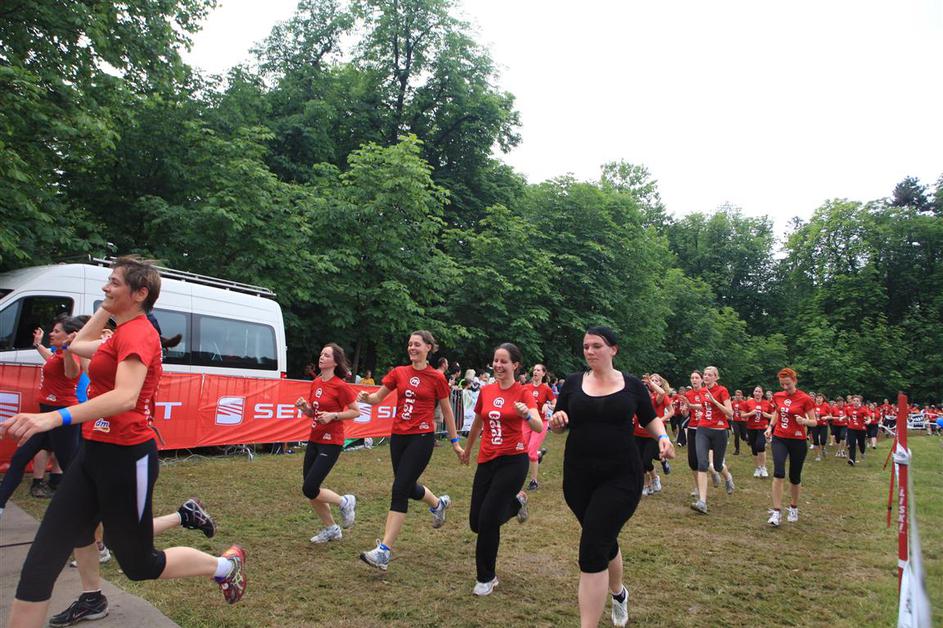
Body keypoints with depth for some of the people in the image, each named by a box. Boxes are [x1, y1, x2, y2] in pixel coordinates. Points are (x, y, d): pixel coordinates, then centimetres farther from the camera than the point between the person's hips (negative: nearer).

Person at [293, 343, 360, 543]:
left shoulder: (340, 386, -13)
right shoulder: (315, 383, 8)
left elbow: (356, 412, -10)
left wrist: (333, 416, -20)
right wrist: (303, 407, -3)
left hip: (331, 443, -8)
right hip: (314, 440, 8)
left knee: (309, 489, -11)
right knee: (310, 490, 9)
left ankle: (345, 502, 15)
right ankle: (331, 529, 27)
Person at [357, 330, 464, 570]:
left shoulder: (437, 377, -4)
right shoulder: (398, 373, 6)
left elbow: (446, 411, 4)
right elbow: (377, 398, 7)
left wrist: (455, 442, 8)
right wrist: (366, 397, -16)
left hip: (422, 438, -5)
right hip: (398, 436, 5)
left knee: (399, 490, -11)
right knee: (408, 487, 17)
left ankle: (384, 551, -7)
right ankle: (439, 503, 50)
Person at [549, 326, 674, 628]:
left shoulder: (632, 384, -1)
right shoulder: (573, 382, 2)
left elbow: (650, 419, 11)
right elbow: (556, 425, 6)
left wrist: (662, 436, -10)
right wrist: (556, 421, -17)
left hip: (621, 477, -3)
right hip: (579, 477, 3)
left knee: (591, 549, -12)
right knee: (604, 540, 21)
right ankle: (618, 593, 52)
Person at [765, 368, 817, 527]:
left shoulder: (805, 399, -10)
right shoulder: (777, 396, 3)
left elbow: (814, 422, -7)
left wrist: (804, 421, -28)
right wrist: (770, 427, 7)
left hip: (798, 441, -2)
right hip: (779, 439, 2)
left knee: (794, 477, 9)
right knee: (778, 473, -15)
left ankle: (794, 508, 34)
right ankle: (777, 512, -11)